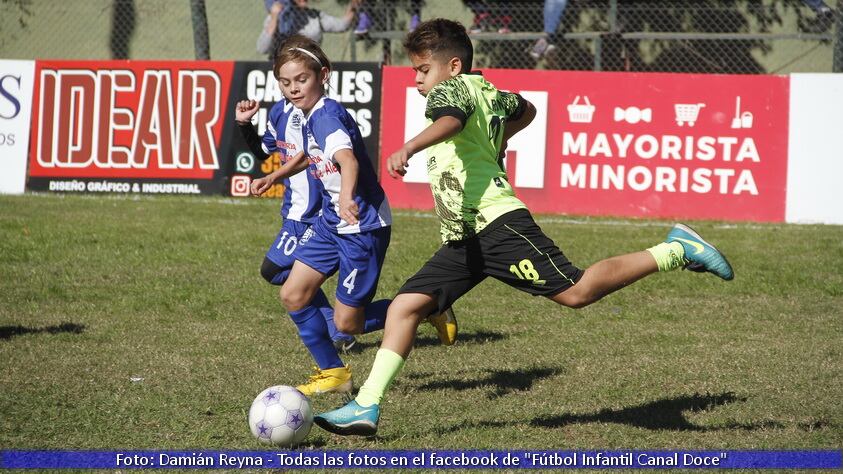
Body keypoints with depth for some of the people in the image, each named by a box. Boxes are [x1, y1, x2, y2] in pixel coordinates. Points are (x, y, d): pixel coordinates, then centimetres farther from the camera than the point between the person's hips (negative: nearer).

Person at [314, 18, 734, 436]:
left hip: (494, 224, -11)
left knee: (575, 292, -16)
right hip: (463, 240, 11)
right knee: (405, 305, 2)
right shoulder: (487, 91, 22)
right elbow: (526, 110, 43)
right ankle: (366, 408, 0)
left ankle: (675, 251, -4)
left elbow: (449, 121, -30)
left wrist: (408, 148, -45)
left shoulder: (451, 88, -4)